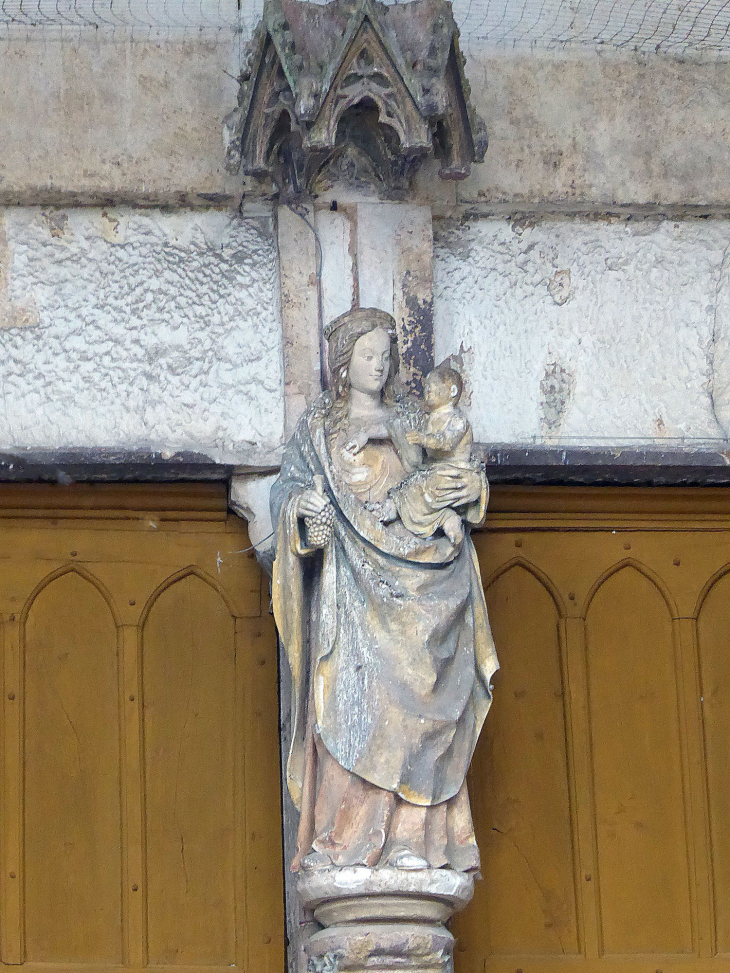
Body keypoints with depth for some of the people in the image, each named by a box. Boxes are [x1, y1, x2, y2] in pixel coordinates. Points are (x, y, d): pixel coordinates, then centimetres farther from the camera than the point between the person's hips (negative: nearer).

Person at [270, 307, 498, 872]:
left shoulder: (412, 422, 18)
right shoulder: (317, 428, 15)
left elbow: (457, 475, 18)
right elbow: (286, 491, 8)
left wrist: (473, 489, -5)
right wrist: (300, 504, -14)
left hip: (411, 581, 1)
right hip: (349, 582, -1)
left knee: (409, 702, -8)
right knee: (350, 696, -13)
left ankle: (411, 840, -12)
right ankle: (341, 843, -16)